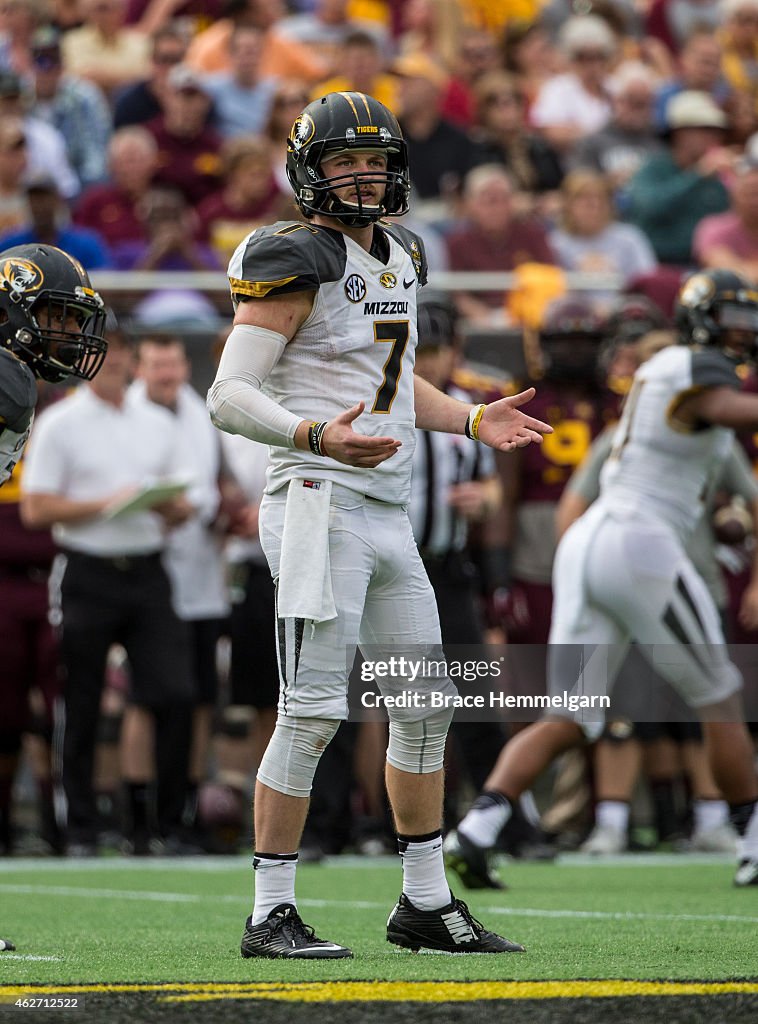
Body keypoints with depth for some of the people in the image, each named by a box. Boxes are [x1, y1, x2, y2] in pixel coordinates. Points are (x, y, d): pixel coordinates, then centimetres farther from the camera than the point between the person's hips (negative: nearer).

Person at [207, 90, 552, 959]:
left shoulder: (398, 260, 16)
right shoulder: (296, 264, -10)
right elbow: (228, 396, -16)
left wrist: (472, 420, 16)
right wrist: (316, 438, -30)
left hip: (386, 514, 9)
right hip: (319, 505, -9)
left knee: (425, 705, 12)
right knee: (312, 712, -11)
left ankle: (425, 905, 22)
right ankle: (271, 915, -7)